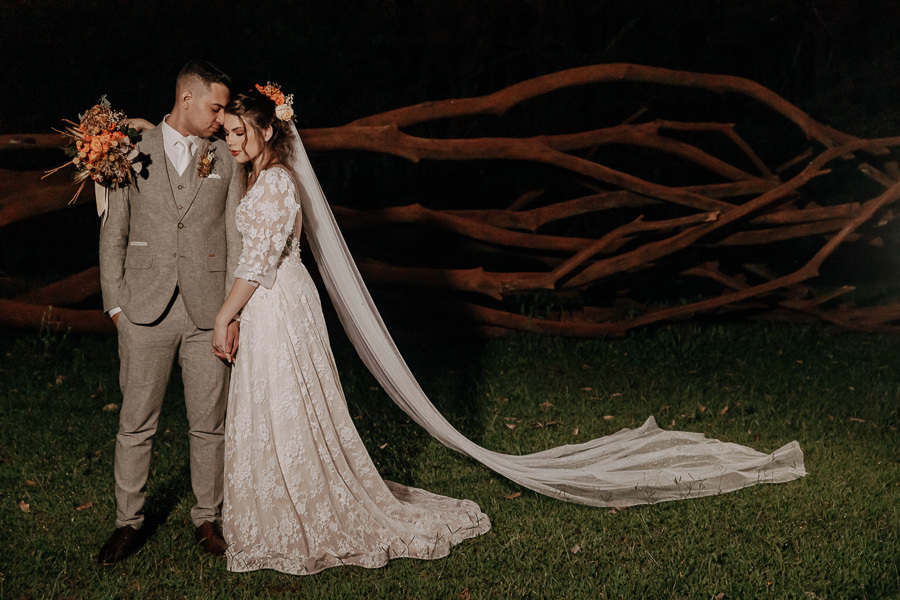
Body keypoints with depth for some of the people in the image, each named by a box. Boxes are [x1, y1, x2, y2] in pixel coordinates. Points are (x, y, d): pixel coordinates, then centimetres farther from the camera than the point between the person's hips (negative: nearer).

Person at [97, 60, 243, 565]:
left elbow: (236, 239, 6)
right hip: (146, 314, -1)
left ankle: (209, 519, 22)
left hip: (208, 313, 1)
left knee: (210, 424, 7)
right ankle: (129, 523, 18)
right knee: (137, 424, 5)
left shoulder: (226, 160, 8)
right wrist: (116, 303, 0)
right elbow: (114, 234, 6)